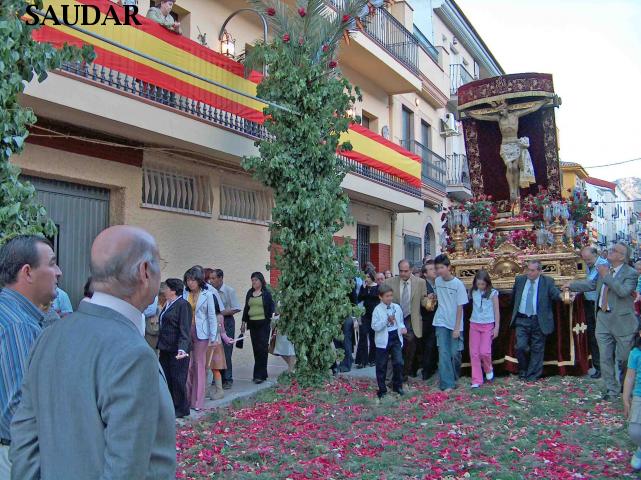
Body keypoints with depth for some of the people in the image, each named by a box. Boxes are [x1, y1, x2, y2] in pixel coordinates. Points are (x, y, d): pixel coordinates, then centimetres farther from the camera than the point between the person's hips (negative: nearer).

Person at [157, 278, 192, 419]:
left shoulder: (183, 305, -13)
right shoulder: (167, 304, 14)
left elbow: (185, 329, -20)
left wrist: (182, 348, -29)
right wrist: (160, 345, 20)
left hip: (177, 350, -9)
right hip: (165, 349, 9)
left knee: (178, 380, 0)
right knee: (166, 379, 12)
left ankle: (181, 409, 12)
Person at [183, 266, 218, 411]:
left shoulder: (207, 294, -4)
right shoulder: (185, 294, 5)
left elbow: (212, 316, -3)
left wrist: (213, 337, -6)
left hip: (201, 333, -3)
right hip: (186, 332, 3)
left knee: (199, 365, 3)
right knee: (187, 365, 4)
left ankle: (197, 401, 10)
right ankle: (186, 397, 16)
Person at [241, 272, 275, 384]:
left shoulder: (266, 293, -2)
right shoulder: (249, 293, 13)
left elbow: (272, 306, -1)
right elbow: (246, 308, 17)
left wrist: (272, 315, -18)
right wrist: (244, 322, 16)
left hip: (263, 324, -5)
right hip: (252, 323, 6)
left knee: (262, 348, -8)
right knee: (256, 349, 7)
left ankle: (259, 375, -6)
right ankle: (262, 373, 16)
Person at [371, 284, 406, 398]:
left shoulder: (397, 307, 3)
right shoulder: (377, 310, -10)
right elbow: (375, 327, -14)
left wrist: (403, 328, -6)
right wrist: (387, 320, -23)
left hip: (396, 338, 3)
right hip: (383, 340, -3)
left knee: (398, 363, -1)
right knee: (381, 366, 6)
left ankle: (397, 386, 18)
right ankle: (382, 389, 18)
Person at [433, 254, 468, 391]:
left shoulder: (458, 284, -12)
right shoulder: (437, 281, 0)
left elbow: (460, 307, -11)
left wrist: (457, 327, -13)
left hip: (455, 324, -2)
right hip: (441, 323, 3)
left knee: (455, 353, 3)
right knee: (443, 353, -5)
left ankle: (455, 379, 28)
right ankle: (447, 384, -4)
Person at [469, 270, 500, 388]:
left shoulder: (493, 293, -5)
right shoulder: (473, 292, 2)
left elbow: (496, 311, -2)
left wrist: (497, 327, -3)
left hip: (488, 325, -3)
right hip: (474, 325, 3)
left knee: (484, 351, -12)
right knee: (474, 353, 1)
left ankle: (488, 369, 21)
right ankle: (477, 380, 8)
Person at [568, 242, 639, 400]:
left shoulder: (631, 273, -11)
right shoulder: (604, 270, 9)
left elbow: (623, 291, -26)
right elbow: (591, 284, 19)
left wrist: (606, 276, -23)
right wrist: (571, 285, 14)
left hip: (622, 321, -6)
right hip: (603, 318, 6)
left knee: (625, 358, 7)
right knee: (605, 358, 9)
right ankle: (612, 390, 20)